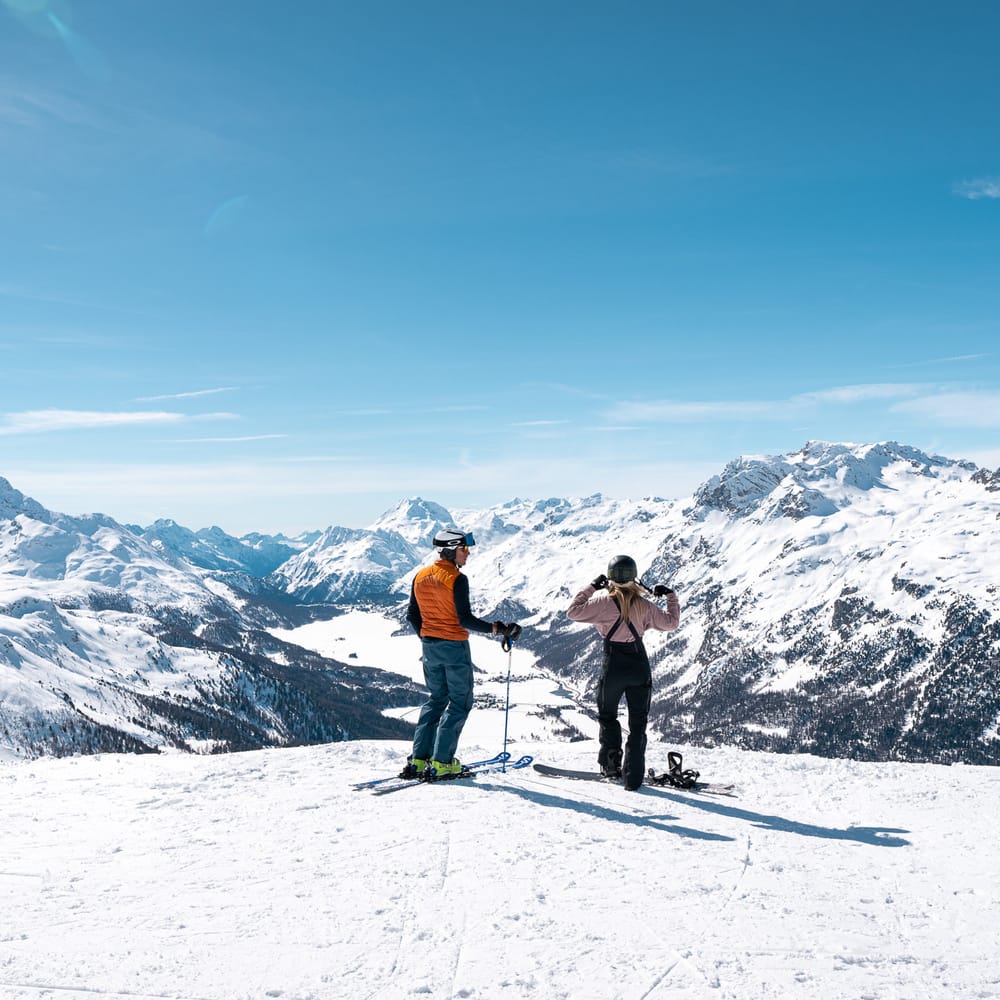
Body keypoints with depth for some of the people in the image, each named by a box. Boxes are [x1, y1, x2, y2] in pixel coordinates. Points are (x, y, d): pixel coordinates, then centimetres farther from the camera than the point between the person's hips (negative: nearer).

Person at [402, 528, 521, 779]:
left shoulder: (421, 577, 5)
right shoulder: (457, 579, -17)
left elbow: (412, 615, 10)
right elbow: (465, 619, -21)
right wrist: (497, 628, -16)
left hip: (429, 646, 7)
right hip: (454, 646, -7)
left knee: (436, 699, 19)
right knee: (460, 702, 5)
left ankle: (418, 760, 14)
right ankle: (441, 762, 1)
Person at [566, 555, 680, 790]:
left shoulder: (604, 602, -11)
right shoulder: (644, 605, -3)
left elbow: (573, 611, -7)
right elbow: (671, 623, 7)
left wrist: (591, 587, 1)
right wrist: (671, 596, 20)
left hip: (613, 666, -2)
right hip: (640, 667, 2)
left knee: (607, 716, 20)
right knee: (637, 723, 9)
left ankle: (611, 764, 19)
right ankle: (633, 777, 7)